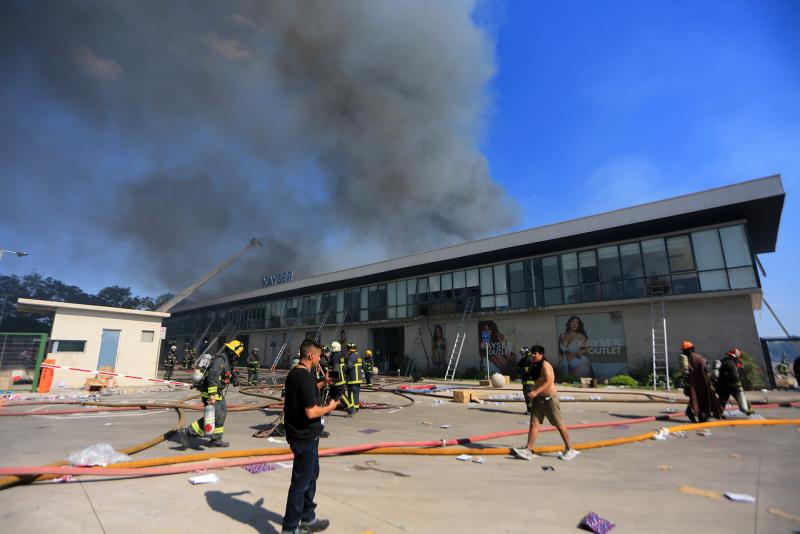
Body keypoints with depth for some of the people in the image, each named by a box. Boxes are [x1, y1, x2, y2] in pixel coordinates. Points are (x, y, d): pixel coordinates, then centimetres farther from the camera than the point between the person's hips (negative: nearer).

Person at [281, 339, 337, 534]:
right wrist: (328, 408, -11)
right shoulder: (305, 377, -25)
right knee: (301, 482, 4)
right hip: (305, 437, -10)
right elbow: (311, 412, -27)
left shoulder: (293, 373, 6)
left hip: (302, 435, 10)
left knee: (312, 474, 22)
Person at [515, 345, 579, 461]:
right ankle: (529, 451, -1)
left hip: (549, 398, -7)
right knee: (534, 423, 0)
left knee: (559, 424, 5)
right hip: (538, 398, 7)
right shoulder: (533, 365, 9)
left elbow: (549, 382, -27)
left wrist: (536, 392, -34)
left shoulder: (545, 365, -17)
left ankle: (569, 450, 23)